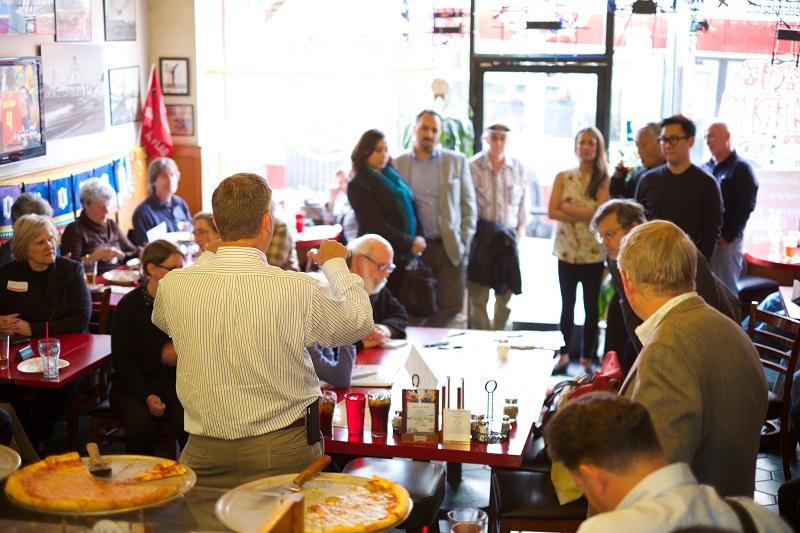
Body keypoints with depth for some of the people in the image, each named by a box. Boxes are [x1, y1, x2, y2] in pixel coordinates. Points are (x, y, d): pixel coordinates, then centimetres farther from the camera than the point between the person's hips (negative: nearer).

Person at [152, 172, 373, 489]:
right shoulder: (300, 290, -17)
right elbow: (360, 322, 3)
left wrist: (207, 257, 27)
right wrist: (336, 264, 19)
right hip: (283, 454, -2)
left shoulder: (173, 285, -9)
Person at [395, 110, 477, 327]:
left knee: (451, 304, 1)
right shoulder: (398, 164, 2)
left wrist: (465, 241, -1)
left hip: (450, 246, 1)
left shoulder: (457, 161, 5)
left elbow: (468, 204, 7)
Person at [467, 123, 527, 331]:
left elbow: (523, 202, 14)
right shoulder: (474, 166, -6)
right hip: (480, 235, -3)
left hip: (509, 237, 3)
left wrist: (521, 228, 8)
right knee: (478, 294, -3)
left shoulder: (517, 168, 5)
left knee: (506, 293, 6)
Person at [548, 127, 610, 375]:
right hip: (567, 250, 2)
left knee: (591, 307, 6)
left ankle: (587, 359, 14)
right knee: (567, 305, 11)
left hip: (593, 252, -2)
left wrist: (568, 208, -9)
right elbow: (552, 212, -4)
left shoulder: (604, 180, -2)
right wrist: (584, 215, -12)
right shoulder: (563, 177, 5)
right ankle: (563, 356, 20)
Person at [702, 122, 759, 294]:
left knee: (725, 287, 0)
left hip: (727, 239, -6)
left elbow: (746, 206, -12)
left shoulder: (741, 168, -5)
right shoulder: (706, 168, 13)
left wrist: (728, 237, -14)